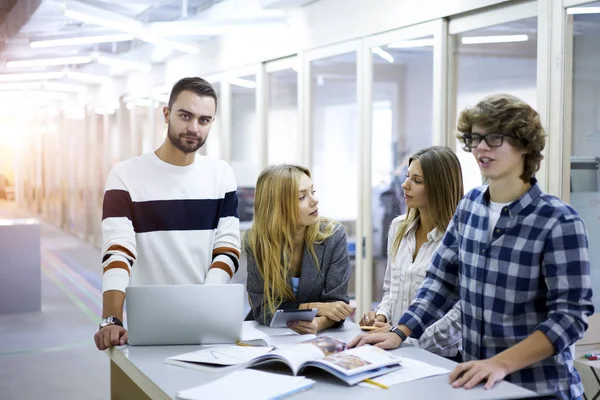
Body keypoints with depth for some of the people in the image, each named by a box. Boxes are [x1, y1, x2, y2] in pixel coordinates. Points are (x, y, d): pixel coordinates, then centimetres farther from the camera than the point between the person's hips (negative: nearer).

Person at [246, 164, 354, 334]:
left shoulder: (334, 236, -9)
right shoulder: (257, 241, -10)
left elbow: (337, 302, -11)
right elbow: (261, 308, -11)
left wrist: (319, 323, -32)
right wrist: (316, 307, -20)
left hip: (322, 336, 1)